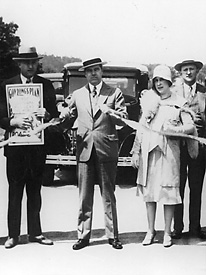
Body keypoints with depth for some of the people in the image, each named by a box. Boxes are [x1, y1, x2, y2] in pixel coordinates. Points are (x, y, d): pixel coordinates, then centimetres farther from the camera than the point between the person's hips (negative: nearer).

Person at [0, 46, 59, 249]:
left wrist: (47, 115, -16)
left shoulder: (46, 85, 7)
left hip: (38, 146, 2)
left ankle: (35, 232, 19)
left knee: (35, 190, 10)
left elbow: (55, 114, 5)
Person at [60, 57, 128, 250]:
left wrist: (109, 111, -18)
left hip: (106, 150, -2)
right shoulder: (77, 95, 12)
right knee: (84, 197, 4)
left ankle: (112, 235, 14)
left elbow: (123, 119, 0)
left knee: (108, 196, 5)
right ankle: (83, 236, 12)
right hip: (84, 150, 2)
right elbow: (67, 114, 20)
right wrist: (61, 119, -3)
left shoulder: (115, 93, 5)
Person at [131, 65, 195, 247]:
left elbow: (190, 126, 1)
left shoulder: (179, 103, 3)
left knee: (168, 191, -2)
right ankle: (151, 231, 17)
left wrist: (173, 129, -15)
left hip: (169, 151, -3)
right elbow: (141, 127, 12)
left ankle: (167, 232, 10)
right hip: (148, 150, 3)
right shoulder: (148, 100, 11)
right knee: (149, 190, 6)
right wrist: (136, 151, 7)